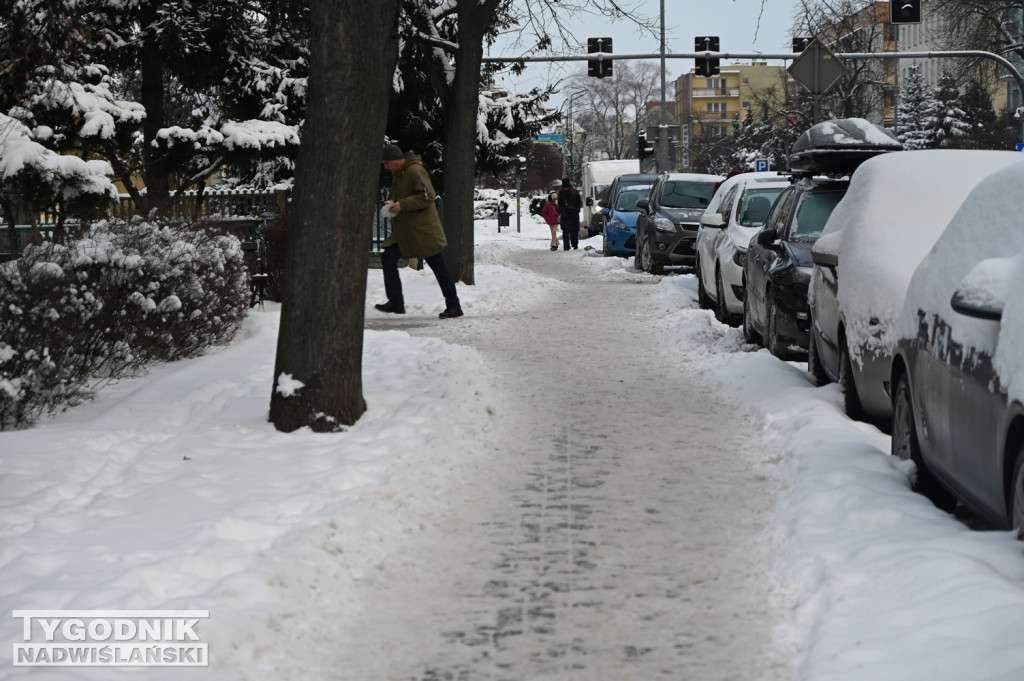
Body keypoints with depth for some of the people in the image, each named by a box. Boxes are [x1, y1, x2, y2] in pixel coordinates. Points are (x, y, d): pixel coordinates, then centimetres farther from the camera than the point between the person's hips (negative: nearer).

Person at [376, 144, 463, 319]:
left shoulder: (415, 172, -17)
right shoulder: (399, 174, 13)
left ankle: (454, 306, 5)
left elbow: (427, 196, -24)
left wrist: (402, 205, -25)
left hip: (423, 230, -9)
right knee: (388, 259, 0)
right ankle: (396, 302, 2)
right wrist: (393, 204, 7)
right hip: (403, 230, 9)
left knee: (439, 266, -2)